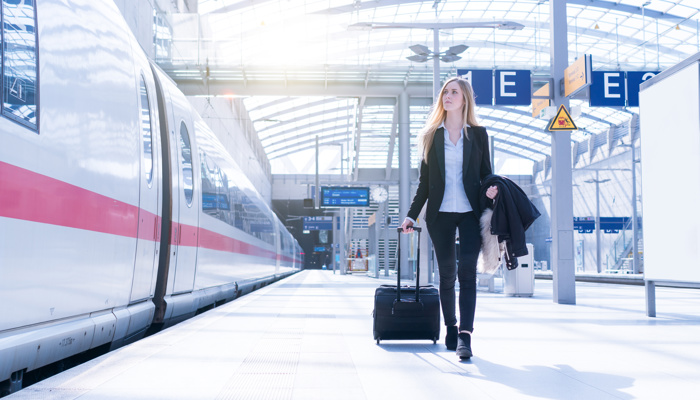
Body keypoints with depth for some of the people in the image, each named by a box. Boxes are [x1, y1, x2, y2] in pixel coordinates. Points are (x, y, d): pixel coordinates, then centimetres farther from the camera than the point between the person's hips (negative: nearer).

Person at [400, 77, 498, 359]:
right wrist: (412, 214, 5)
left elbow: (486, 174, 11)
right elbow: (424, 181, 11)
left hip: (470, 212, -1)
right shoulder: (431, 135, 10)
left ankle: (464, 336, -16)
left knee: (467, 272, -12)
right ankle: (451, 329, 19)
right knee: (447, 273, 6)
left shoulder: (478, 134, 8)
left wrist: (490, 190, -12)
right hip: (440, 213, 1)